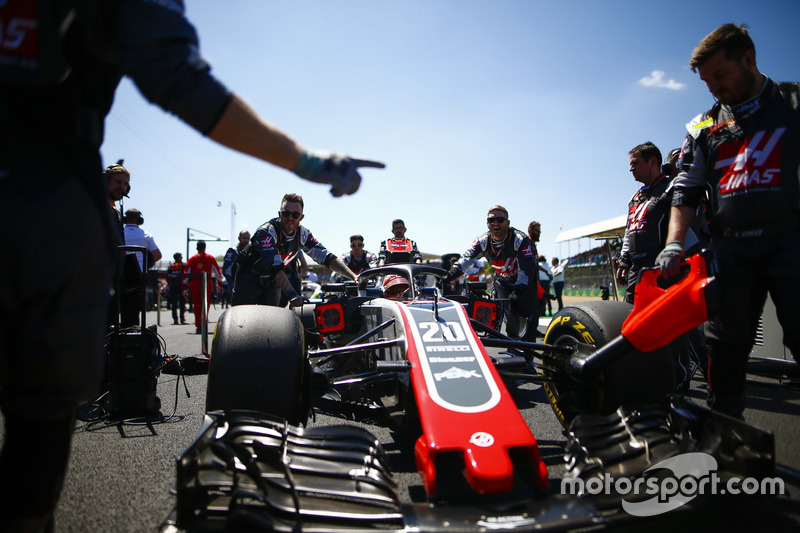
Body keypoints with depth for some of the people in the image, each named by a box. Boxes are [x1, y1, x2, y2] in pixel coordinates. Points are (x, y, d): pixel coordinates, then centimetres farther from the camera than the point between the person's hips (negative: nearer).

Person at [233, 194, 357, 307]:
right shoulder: (266, 232, -28)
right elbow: (275, 266, -39)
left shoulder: (302, 234, -11)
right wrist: (292, 295, -51)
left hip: (271, 282, 5)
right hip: (249, 278, -4)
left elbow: (326, 257, -15)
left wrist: (353, 277, -28)